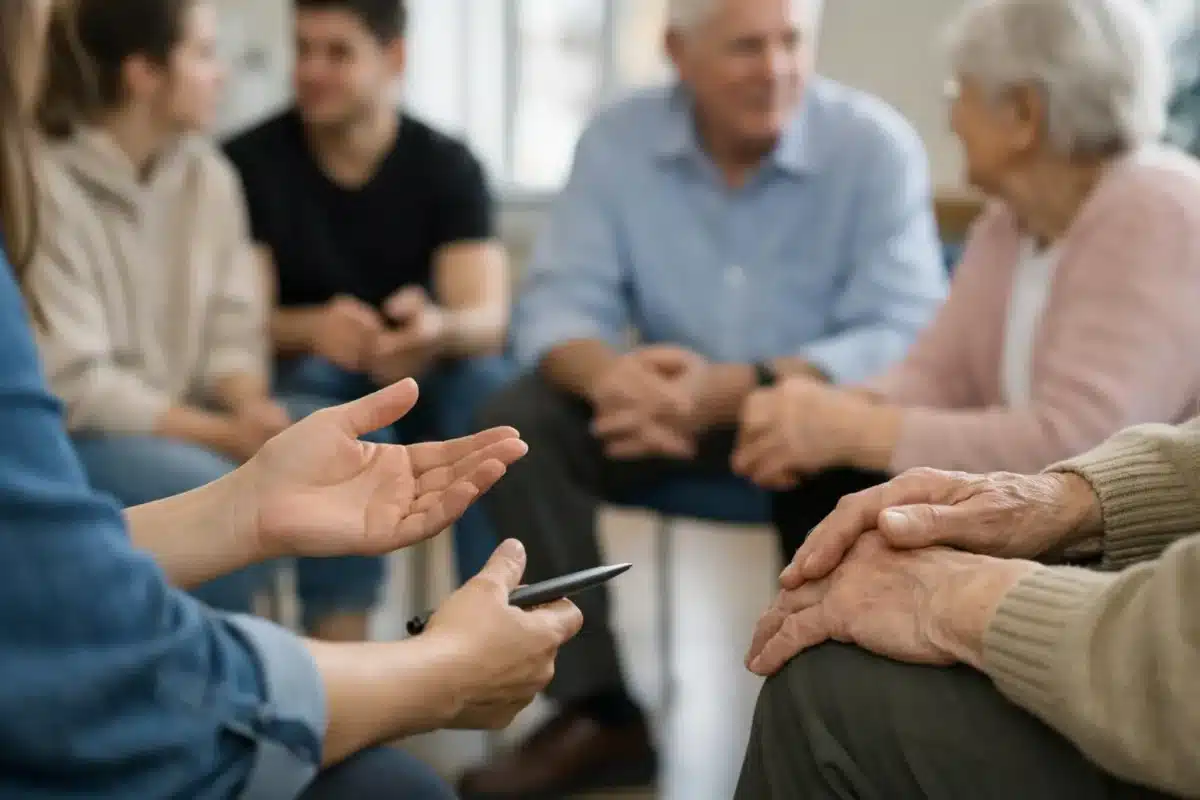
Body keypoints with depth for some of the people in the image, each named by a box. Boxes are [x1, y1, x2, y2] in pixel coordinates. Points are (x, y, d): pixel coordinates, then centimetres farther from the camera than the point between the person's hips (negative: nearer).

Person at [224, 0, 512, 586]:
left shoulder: (448, 166, -6)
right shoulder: (248, 164, -8)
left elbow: (489, 317, -18)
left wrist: (439, 328, -43)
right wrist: (314, 329, -37)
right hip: (297, 392, -1)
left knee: (488, 383, -29)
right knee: (320, 377, -33)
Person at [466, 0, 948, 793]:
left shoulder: (875, 144, -16)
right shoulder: (618, 139, -6)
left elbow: (904, 337, -24)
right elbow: (560, 300, -9)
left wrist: (731, 390, -40)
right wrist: (605, 373, -36)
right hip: (673, 406, 4)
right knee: (517, 420, -19)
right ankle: (599, 714, -14)